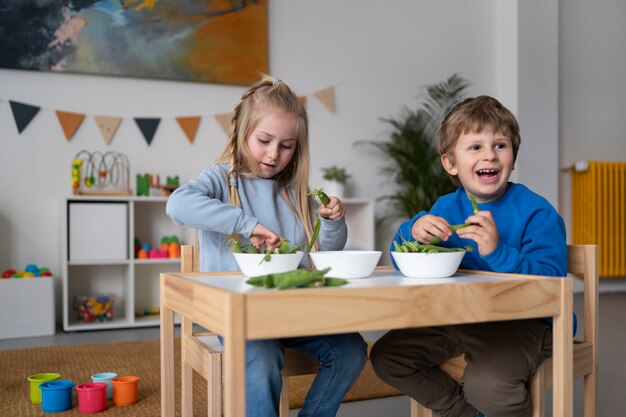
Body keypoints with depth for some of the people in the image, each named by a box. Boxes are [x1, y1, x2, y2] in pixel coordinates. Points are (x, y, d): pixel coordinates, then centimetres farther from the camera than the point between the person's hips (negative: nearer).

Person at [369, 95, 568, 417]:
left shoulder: (537, 213, -13)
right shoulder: (445, 208, 4)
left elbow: (550, 283, -23)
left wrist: (498, 252, -36)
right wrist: (413, 230, -17)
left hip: (522, 320, -6)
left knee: (486, 383, -33)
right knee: (385, 356, 3)